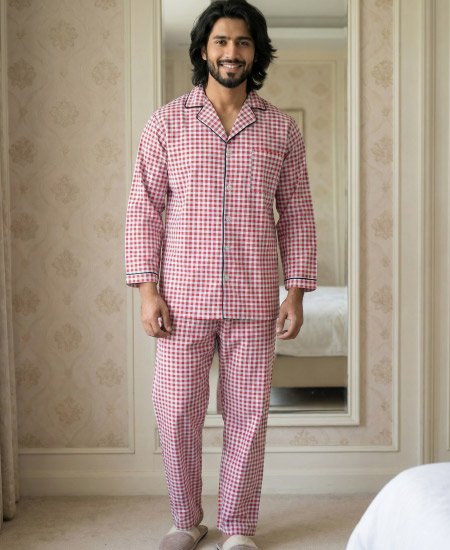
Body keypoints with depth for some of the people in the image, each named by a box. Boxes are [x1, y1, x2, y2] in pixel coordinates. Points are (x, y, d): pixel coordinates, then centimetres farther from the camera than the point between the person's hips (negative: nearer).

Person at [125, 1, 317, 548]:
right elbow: (144, 208, 1)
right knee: (176, 411, 4)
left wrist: (296, 290, 0)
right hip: (183, 297, 0)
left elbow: (296, 214, 7)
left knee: (248, 416, 6)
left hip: (253, 301, 1)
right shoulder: (167, 122, 3)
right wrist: (147, 288, -6)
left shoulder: (281, 129, 6)